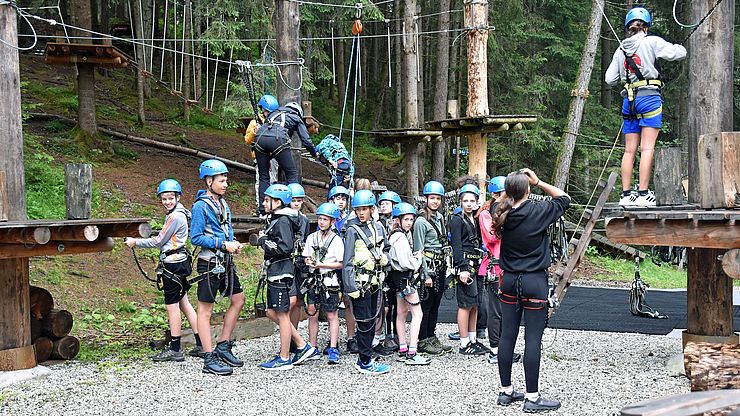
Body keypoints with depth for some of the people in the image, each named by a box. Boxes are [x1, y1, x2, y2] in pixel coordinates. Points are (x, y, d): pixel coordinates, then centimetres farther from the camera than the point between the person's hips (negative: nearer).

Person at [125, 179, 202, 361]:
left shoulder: (175, 217, -17)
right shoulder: (179, 213, 14)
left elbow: (159, 241, -12)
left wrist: (135, 242, -3)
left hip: (173, 264, -10)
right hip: (179, 262, 10)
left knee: (172, 306, -4)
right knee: (184, 303, 12)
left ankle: (175, 350, 2)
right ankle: (200, 346, 15)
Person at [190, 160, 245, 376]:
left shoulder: (222, 203, 12)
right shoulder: (201, 205, -13)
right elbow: (196, 237, -16)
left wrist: (234, 243, 2)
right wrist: (223, 244, -19)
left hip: (225, 262, 9)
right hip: (209, 263, -9)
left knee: (238, 299, 13)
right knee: (205, 310, -1)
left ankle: (223, 346, 23)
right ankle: (209, 359, 1)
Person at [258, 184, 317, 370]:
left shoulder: (283, 221, -15)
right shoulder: (276, 219, 15)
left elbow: (285, 247, -25)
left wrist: (264, 241, -14)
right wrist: (265, 240, 6)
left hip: (281, 272, -10)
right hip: (274, 272, 10)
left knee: (282, 314, -2)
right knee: (272, 313, 14)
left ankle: (284, 359, 6)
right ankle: (302, 346, 19)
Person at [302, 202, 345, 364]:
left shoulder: (336, 240, -5)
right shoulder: (312, 238, 10)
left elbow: (341, 264, -8)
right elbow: (306, 257, 18)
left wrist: (321, 264, -15)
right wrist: (308, 261, -5)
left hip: (329, 281, -5)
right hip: (313, 279, 5)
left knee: (332, 315, 0)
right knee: (312, 314, 7)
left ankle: (333, 349, 2)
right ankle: (312, 348, 15)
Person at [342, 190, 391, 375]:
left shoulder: (378, 227, 10)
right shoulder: (353, 231, -7)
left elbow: (386, 248, 26)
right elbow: (348, 262, -10)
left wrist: (383, 258, 4)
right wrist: (350, 287, -16)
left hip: (375, 281, 6)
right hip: (361, 283, -6)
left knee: (372, 320, 10)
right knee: (364, 322, -6)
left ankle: (364, 358, 19)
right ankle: (365, 362, -1)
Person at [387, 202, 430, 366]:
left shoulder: (401, 234, 11)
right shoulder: (401, 237, -19)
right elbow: (406, 263, -24)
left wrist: (414, 257, 2)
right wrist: (418, 259, -6)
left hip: (398, 277, 11)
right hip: (405, 278, -11)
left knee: (401, 313, 14)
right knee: (417, 313, -8)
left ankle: (403, 350, 20)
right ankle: (412, 354, -11)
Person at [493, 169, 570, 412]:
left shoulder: (502, 215, -2)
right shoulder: (538, 212, -14)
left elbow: (499, 203, 24)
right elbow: (564, 198, 3)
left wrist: (509, 187, 10)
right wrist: (538, 182, 0)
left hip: (509, 281, 5)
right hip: (534, 282, -5)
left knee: (507, 336, 10)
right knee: (533, 339, -3)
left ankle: (506, 391, 18)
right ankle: (532, 397, 0)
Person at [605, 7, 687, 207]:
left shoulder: (621, 50, 12)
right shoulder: (651, 42, -2)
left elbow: (609, 79, 13)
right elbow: (678, 53, -7)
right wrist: (678, 47, 16)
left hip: (629, 100, 5)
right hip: (649, 97, -5)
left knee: (629, 150, 7)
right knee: (647, 148, -7)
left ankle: (626, 194, 6)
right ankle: (643, 194, -12)